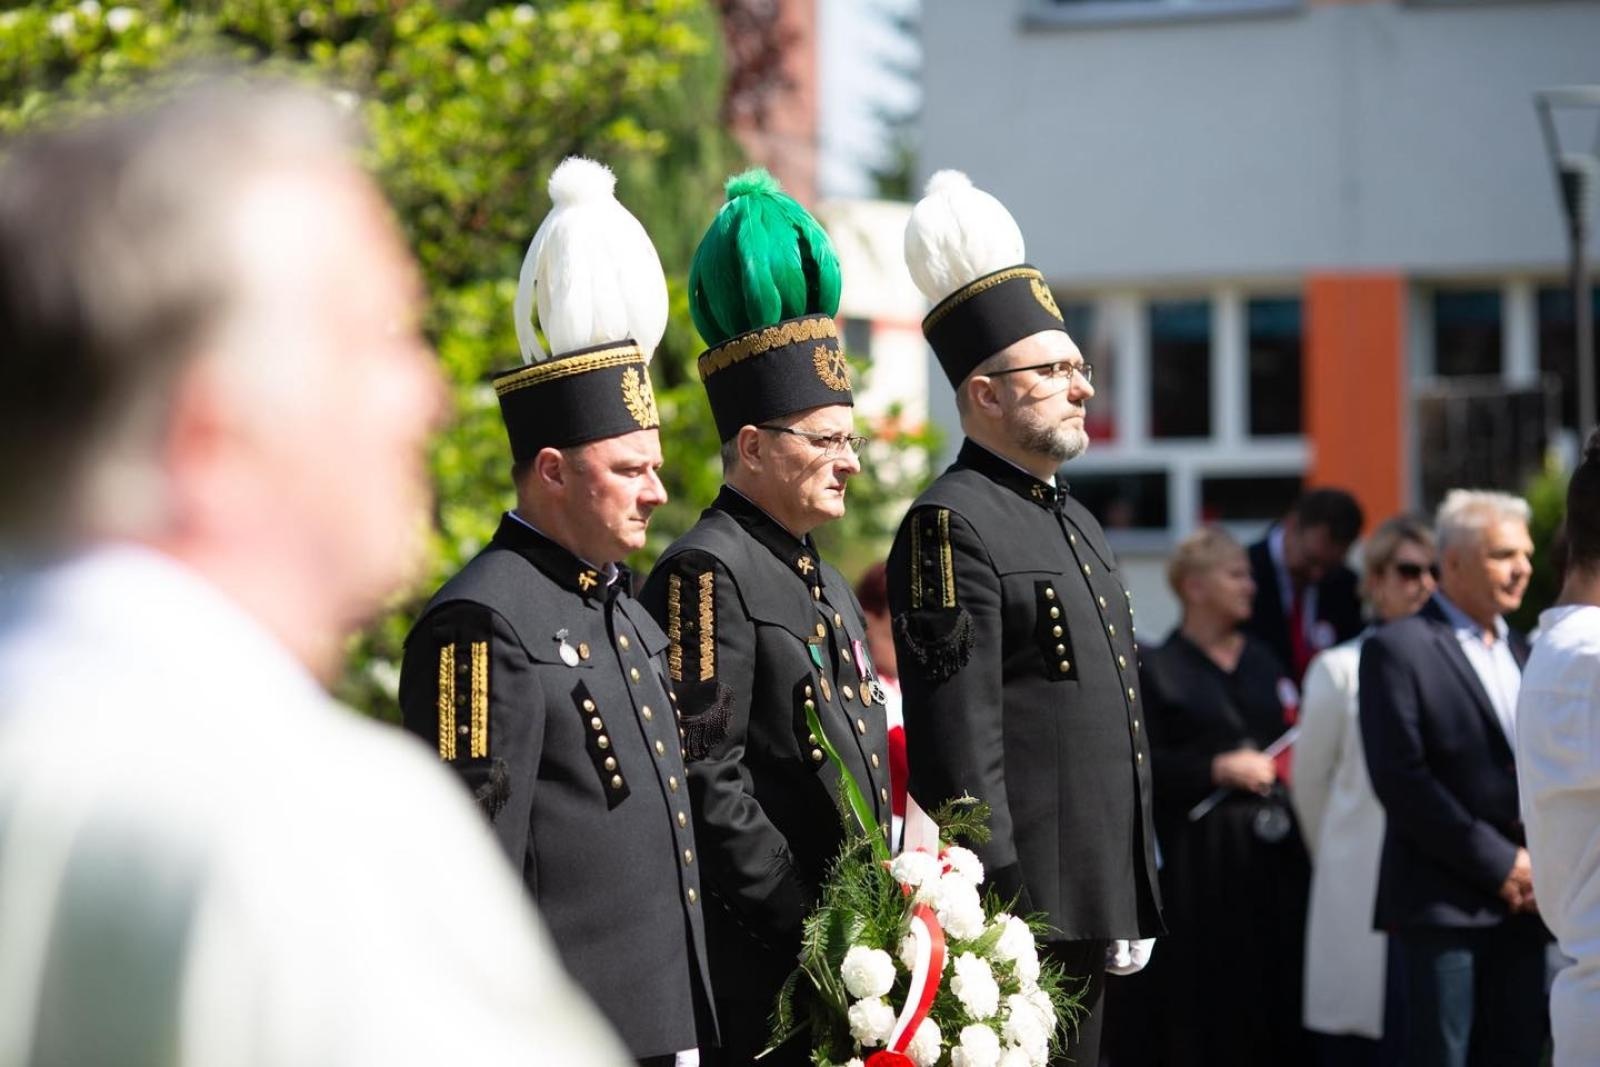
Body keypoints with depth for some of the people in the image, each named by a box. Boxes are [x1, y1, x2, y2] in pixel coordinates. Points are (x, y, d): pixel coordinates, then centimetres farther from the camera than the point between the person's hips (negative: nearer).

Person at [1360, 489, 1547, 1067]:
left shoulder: (1521, 652, 18)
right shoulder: (1398, 649, -4)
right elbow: (1401, 779, -13)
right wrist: (1499, 864, -12)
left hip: (1521, 904, 6)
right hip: (1444, 904, -6)